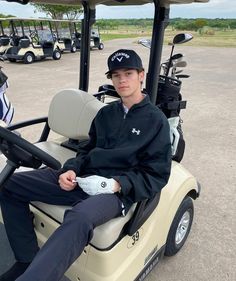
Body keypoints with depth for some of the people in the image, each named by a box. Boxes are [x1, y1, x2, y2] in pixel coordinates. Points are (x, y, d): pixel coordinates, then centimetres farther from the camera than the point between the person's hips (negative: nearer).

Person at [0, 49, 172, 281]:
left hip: (118, 190, -6)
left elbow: (157, 175, -3)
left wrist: (119, 184, -19)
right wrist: (71, 169, -2)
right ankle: (28, 260, -1)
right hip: (83, 179, 7)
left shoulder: (156, 120, 0)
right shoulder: (105, 112, 18)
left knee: (79, 218, -40)